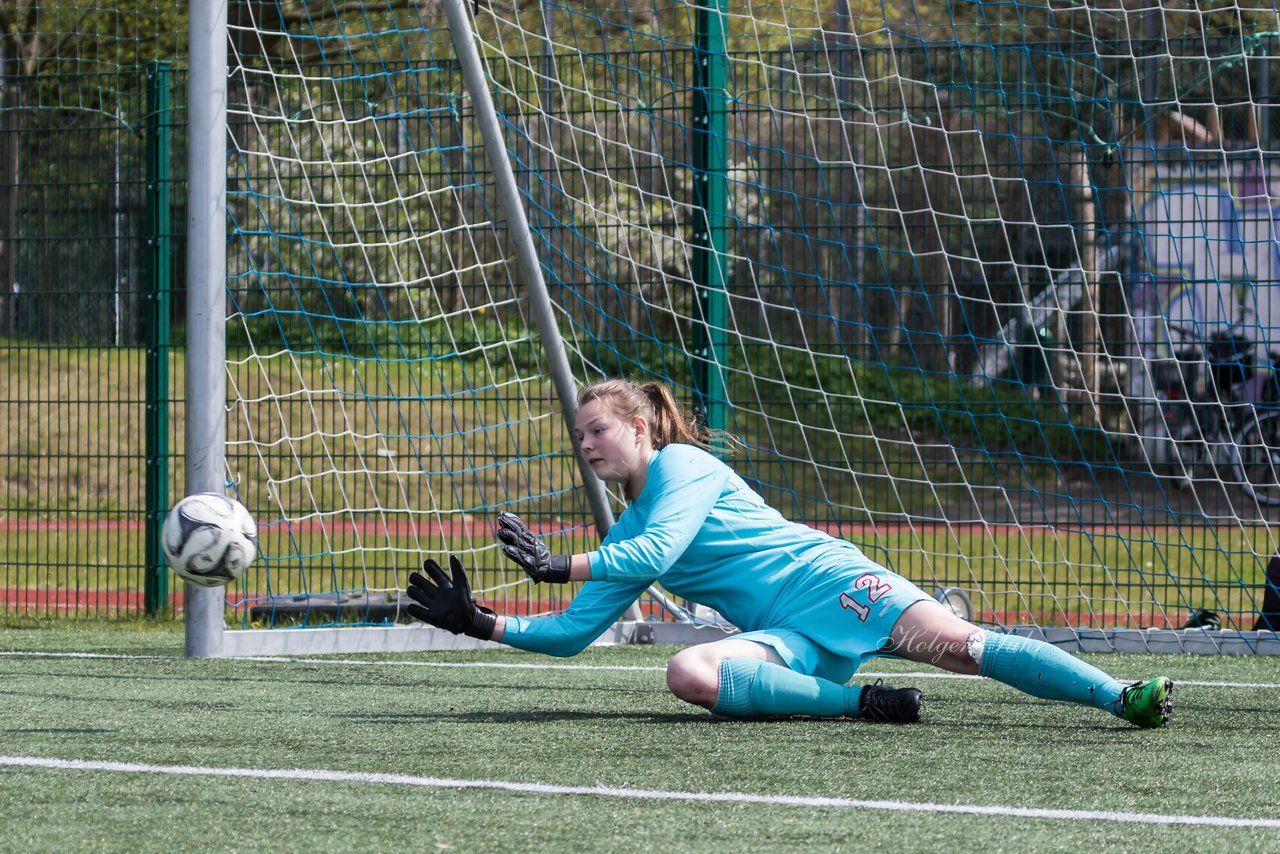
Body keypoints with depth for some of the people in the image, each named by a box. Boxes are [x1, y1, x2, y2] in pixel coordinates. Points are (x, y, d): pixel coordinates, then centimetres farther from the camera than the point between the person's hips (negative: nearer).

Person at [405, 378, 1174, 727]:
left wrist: (562, 567, -8)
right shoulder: (623, 539, 23)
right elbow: (573, 633, 23)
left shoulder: (683, 465, 2)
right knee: (690, 674, -28)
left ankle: (1124, 697, -35)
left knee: (959, 644, -27)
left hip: (829, 583, -5)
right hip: (788, 639, 5)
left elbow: (658, 552, -13)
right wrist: (481, 624, 13)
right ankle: (858, 702, -29)